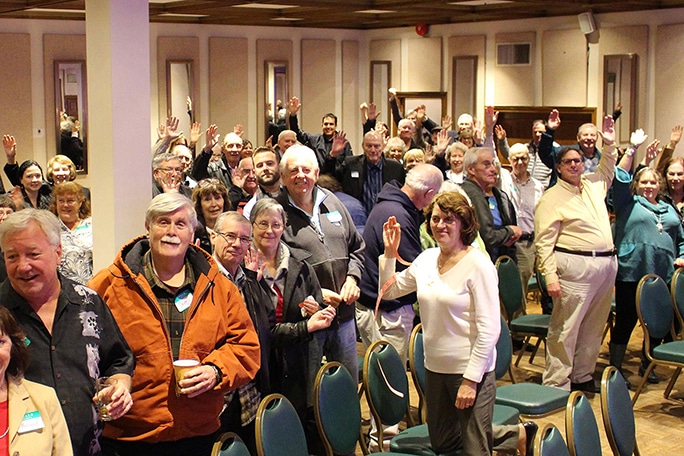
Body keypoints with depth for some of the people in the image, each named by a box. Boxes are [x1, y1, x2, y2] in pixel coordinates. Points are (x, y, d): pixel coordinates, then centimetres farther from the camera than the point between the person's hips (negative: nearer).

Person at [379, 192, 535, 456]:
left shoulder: (478, 266, -16)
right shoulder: (426, 259, 3)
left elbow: (489, 330, -18)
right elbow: (389, 290, 14)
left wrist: (470, 380, -19)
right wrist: (389, 253, 1)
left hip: (470, 371, -7)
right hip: (435, 368, 7)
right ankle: (516, 434, 35)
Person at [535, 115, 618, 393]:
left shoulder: (593, 185, 14)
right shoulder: (552, 198, -6)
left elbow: (607, 172, 40)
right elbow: (543, 242, -10)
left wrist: (609, 145, 27)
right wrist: (550, 276, -17)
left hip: (606, 265, 8)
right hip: (575, 266, -7)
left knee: (594, 326, 14)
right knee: (565, 328, -5)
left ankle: (582, 376, 26)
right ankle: (556, 384, 0)